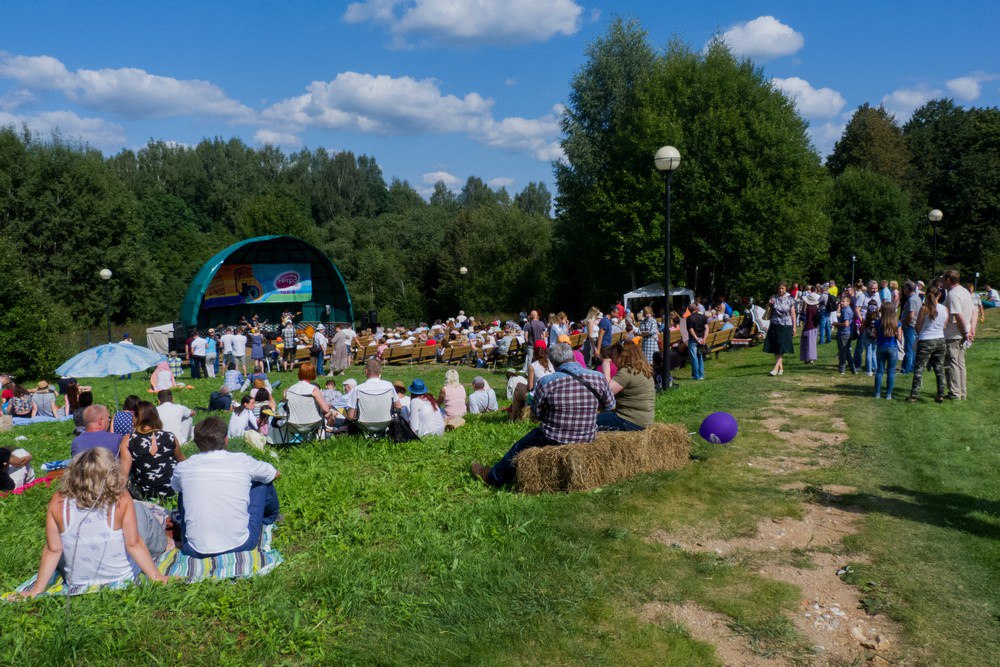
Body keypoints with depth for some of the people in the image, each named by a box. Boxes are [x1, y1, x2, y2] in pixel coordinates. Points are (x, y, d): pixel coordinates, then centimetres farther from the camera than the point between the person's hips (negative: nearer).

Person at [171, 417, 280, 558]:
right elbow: (276, 474, 18)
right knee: (263, 482, 19)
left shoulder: (183, 468, -1)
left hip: (196, 551, 2)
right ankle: (269, 518, 47)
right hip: (241, 546, -1)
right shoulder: (243, 461, -4)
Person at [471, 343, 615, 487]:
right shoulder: (598, 378, -11)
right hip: (588, 437, 5)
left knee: (519, 448, 23)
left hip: (553, 440, -5)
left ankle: (492, 477, 43)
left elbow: (536, 412, -6)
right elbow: (610, 405, 2)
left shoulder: (546, 382, -19)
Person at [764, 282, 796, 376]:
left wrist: (794, 327, 0)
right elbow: (769, 312, 10)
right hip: (775, 325, 3)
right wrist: (769, 304, -10)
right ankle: (781, 367, 14)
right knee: (775, 348, 3)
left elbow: (793, 314, 3)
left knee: (781, 348, -10)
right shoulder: (773, 298, 5)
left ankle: (776, 368, -15)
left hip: (786, 326, -3)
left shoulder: (790, 299, 1)